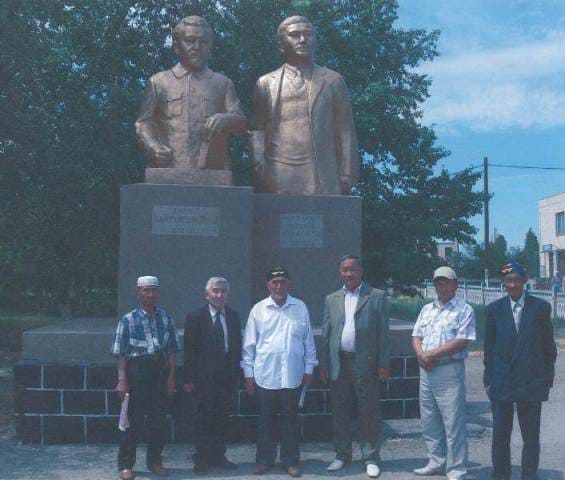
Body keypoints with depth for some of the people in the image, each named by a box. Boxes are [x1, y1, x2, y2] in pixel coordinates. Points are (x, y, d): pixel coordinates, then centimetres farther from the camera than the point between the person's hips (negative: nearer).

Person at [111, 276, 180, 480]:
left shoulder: (166, 318, 7)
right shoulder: (128, 319, -2)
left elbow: (172, 349, 9)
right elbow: (120, 353, -3)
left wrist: (171, 377, 5)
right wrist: (122, 380, -9)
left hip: (160, 370, 3)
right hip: (137, 369, -3)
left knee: (159, 420, 10)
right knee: (134, 419, 2)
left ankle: (154, 461, 25)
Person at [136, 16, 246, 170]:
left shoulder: (222, 83, 17)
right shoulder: (159, 82, 14)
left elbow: (241, 124, 9)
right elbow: (144, 123, 11)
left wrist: (225, 120, -14)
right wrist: (153, 145, -11)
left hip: (212, 174, 1)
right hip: (168, 173, -1)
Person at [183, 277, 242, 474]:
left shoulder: (233, 316, 7)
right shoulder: (195, 317, -5)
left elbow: (237, 346, 10)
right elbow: (189, 350, -6)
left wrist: (236, 372, 4)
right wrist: (189, 378, -9)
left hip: (227, 376, 4)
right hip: (204, 376, -4)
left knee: (222, 418, 11)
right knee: (204, 418, 3)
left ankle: (218, 456, 22)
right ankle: (202, 459, 14)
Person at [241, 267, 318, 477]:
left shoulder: (300, 308, 3)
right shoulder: (258, 309, 0)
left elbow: (308, 340, 7)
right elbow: (249, 344, 3)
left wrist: (309, 369, 6)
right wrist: (248, 374, 2)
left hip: (293, 375, 1)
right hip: (265, 375, 0)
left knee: (290, 420, 10)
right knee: (265, 420, 10)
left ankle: (290, 460, 23)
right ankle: (265, 459, 24)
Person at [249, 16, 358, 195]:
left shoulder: (333, 81, 13)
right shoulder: (266, 83, 15)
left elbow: (345, 133, 8)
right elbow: (257, 130, 10)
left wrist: (346, 179, 1)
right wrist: (259, 166, -6)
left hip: (322, 179, 0)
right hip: (277, 179, 1)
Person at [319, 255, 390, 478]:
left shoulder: (377, 296, 0)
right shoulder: (331, 299, 10)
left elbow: (383, 333, -2)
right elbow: (326, 334, 10)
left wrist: (383, 365, -6)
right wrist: (324, 364, 5)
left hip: (366, 364, -3)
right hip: (338, 364, 3)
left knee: (369, 413, 3)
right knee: (339, 413, 10)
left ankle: (371, 458, 15)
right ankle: (342, 455, 24)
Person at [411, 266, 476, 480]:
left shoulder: (464, 310, -4)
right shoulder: (427, 309, 15)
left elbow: (461, 341, -13)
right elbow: (416, 336, 13)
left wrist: (432, 354, -14)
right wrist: (421, 354, -8)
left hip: (450, 370, -6)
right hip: (426, 369, 6)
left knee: (453, 422, -3)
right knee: (429, 420, 13)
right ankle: (436, 462, 26)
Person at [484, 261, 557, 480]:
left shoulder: (541, 307, 1)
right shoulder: (495, 309, 4)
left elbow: (548, 345, 5)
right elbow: (489, 346, 6)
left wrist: (548, 377, 2)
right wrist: (488, 379, 3)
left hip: (531, 381, -1)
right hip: (501, 383, 1)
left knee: (531, 436, 6)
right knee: (500, 435, 8)